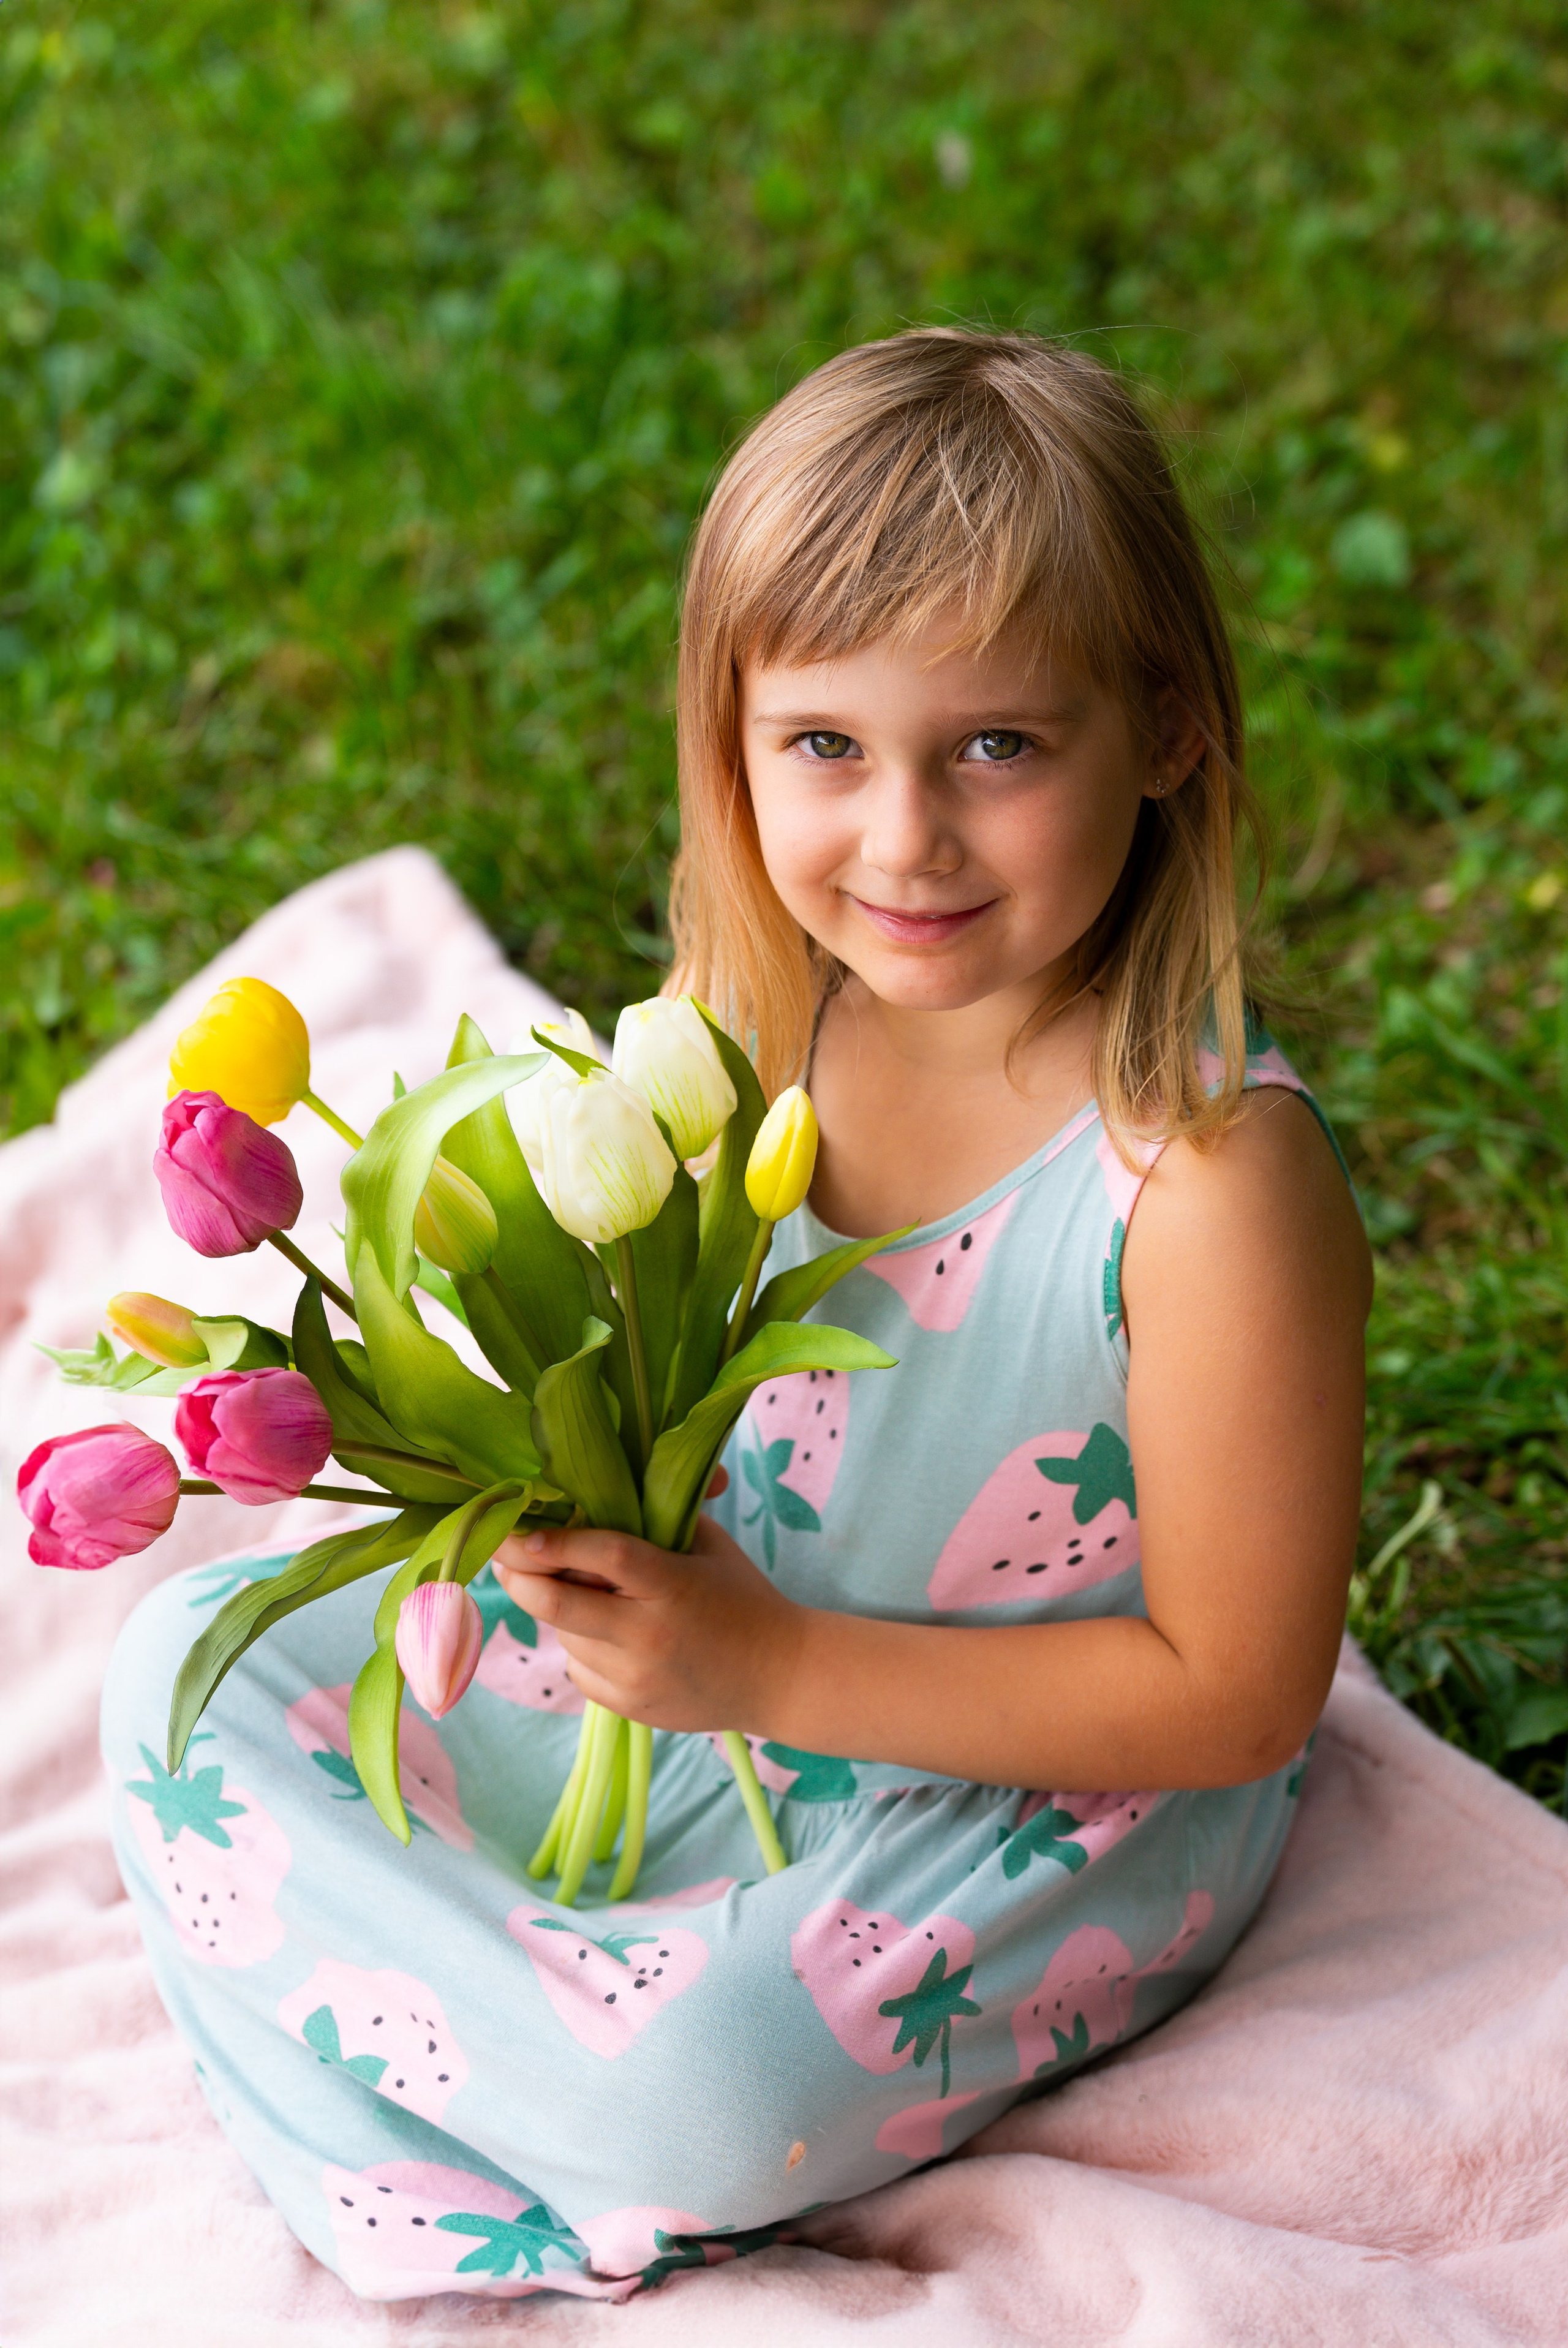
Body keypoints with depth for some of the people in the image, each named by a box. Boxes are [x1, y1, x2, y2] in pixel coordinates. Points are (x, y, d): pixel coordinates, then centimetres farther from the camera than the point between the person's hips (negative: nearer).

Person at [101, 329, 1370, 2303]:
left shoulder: (1213, 1175, -28)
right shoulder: (756, 1014, -10)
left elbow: (1235, 1695, -22)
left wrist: (772, 1669, -26)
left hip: (1037, 1800, -6)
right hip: (719, 1646, 6)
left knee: (695, 2085, -31)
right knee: (193, 1678, 1)